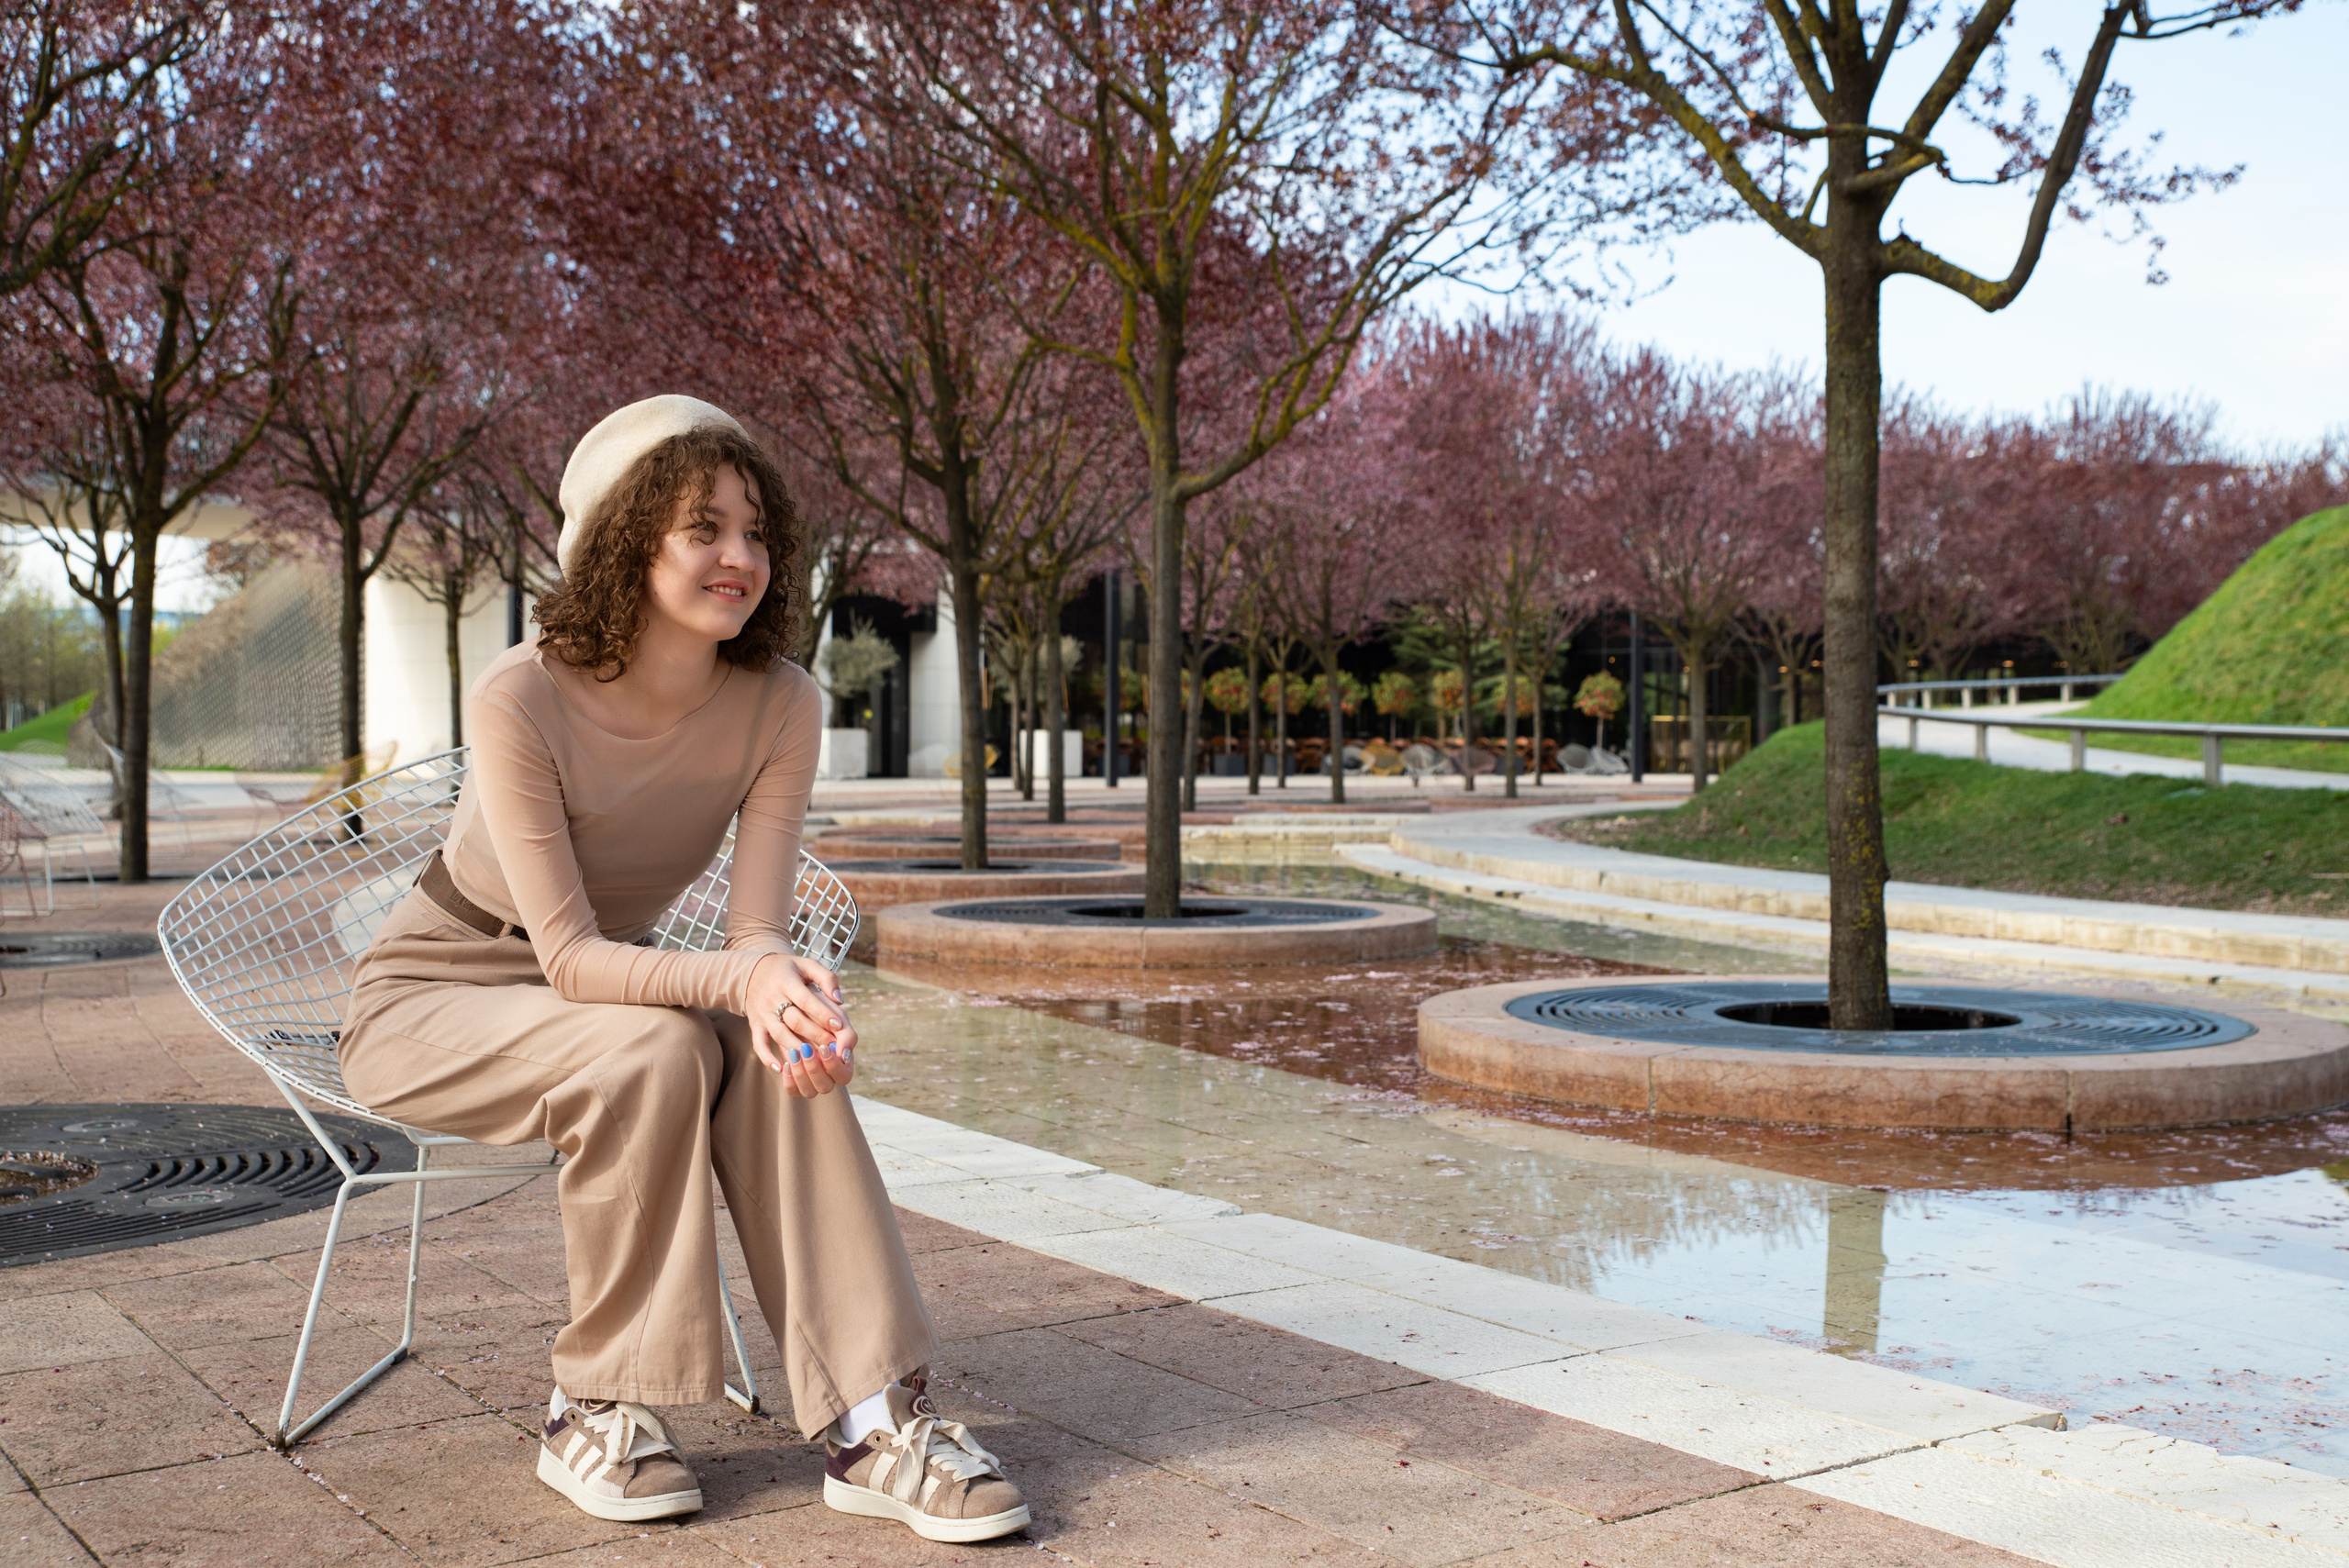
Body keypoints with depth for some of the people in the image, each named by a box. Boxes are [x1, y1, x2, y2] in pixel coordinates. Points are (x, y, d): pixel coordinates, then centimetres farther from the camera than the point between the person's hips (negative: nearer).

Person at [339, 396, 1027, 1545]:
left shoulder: (779, 706, -15)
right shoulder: (520, 701, -28)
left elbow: (756, 925, -17)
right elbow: (569, 955, -30)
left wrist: (781, 980, -42)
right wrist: (737, 981, -47)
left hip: (611, 976, 4)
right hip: (429, 999, -4)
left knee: (777, 1051, -27)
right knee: (652, 1054, -34)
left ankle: (868, 1419, -27)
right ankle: (594, 1412, -16)